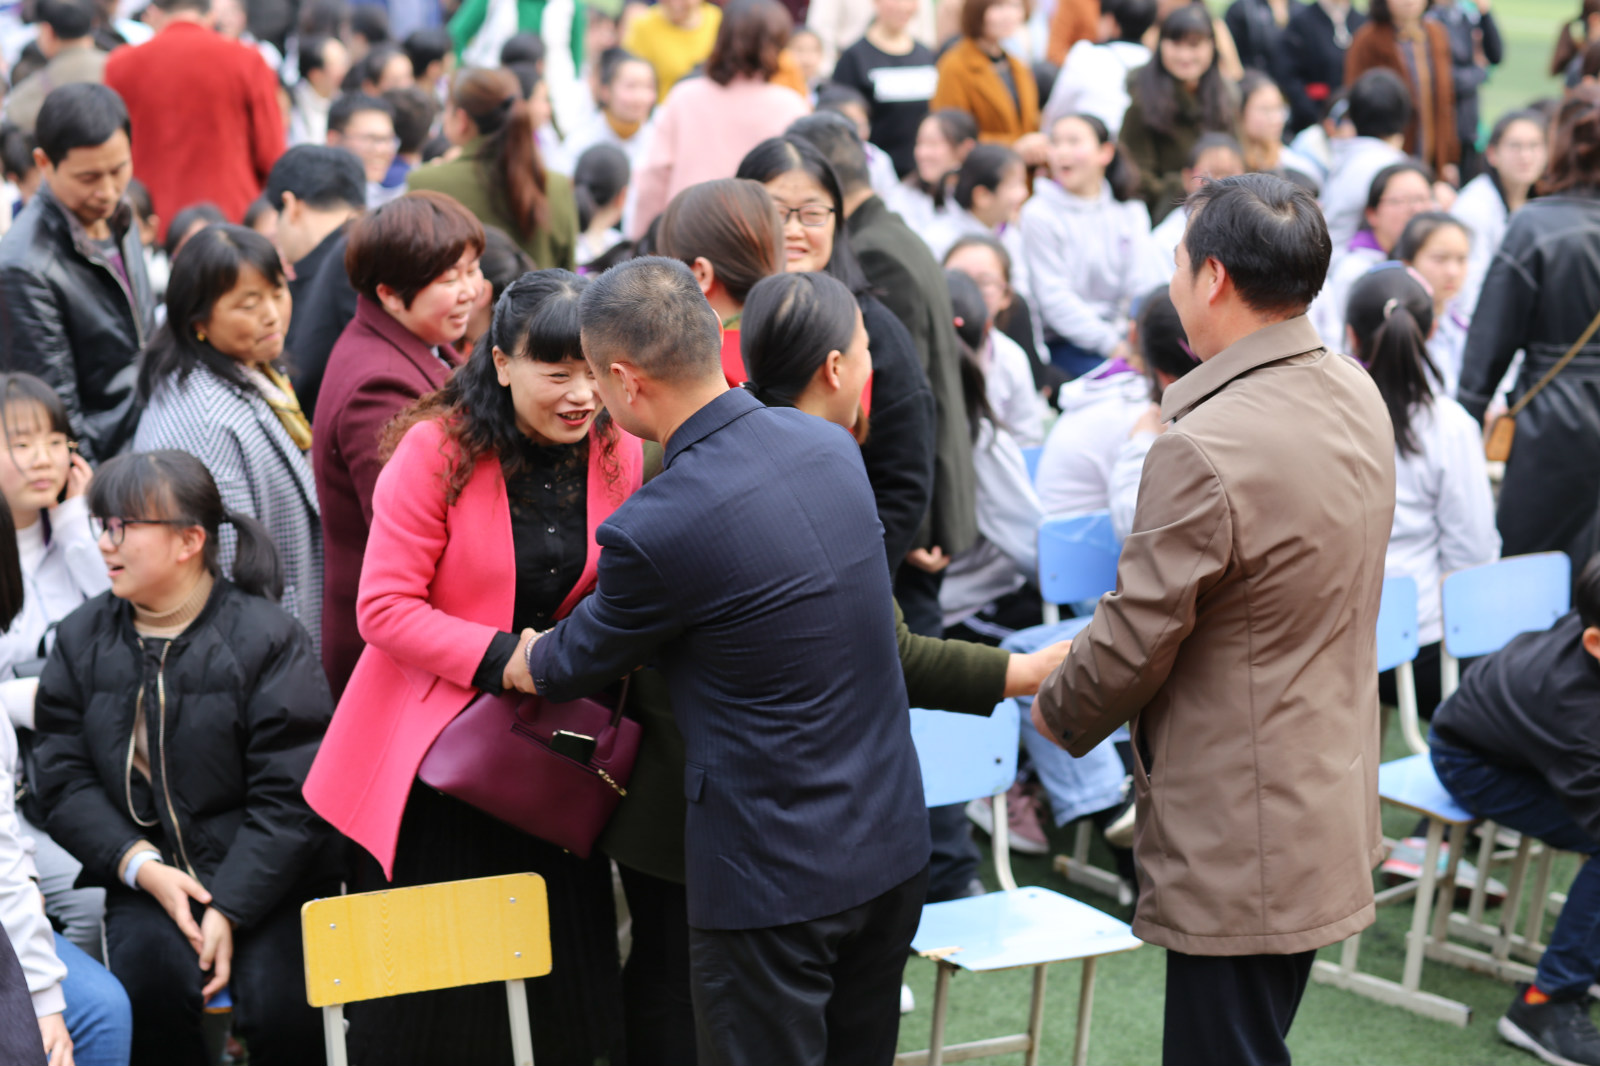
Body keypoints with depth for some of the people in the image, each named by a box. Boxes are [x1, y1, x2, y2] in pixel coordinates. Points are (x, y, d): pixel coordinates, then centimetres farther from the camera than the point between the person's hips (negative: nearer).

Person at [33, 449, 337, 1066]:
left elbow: (288, 797, -8)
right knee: (148, 978, -29)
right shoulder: (81, 639, 9)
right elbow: (65, 779, 4)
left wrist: (230, 909, -17)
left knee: (278, 1005, -26)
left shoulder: (266, 638, -4)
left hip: (265, 879, -2)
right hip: (145, 878, 3)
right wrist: (141, 866, -12)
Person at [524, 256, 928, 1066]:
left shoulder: (655, 529, -23)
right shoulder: (828, 445, 1)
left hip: (773, 874, -7)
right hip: (893, 843, 7)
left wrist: (519, 664, 23)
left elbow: (578, 663, -2)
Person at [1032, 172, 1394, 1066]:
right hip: (1330, 813, 9)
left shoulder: (1204, 450, -26)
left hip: (1240, 843, -9)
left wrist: (1057, 711, 4)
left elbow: (1135, 640, -18)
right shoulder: (1359, 397, 3)